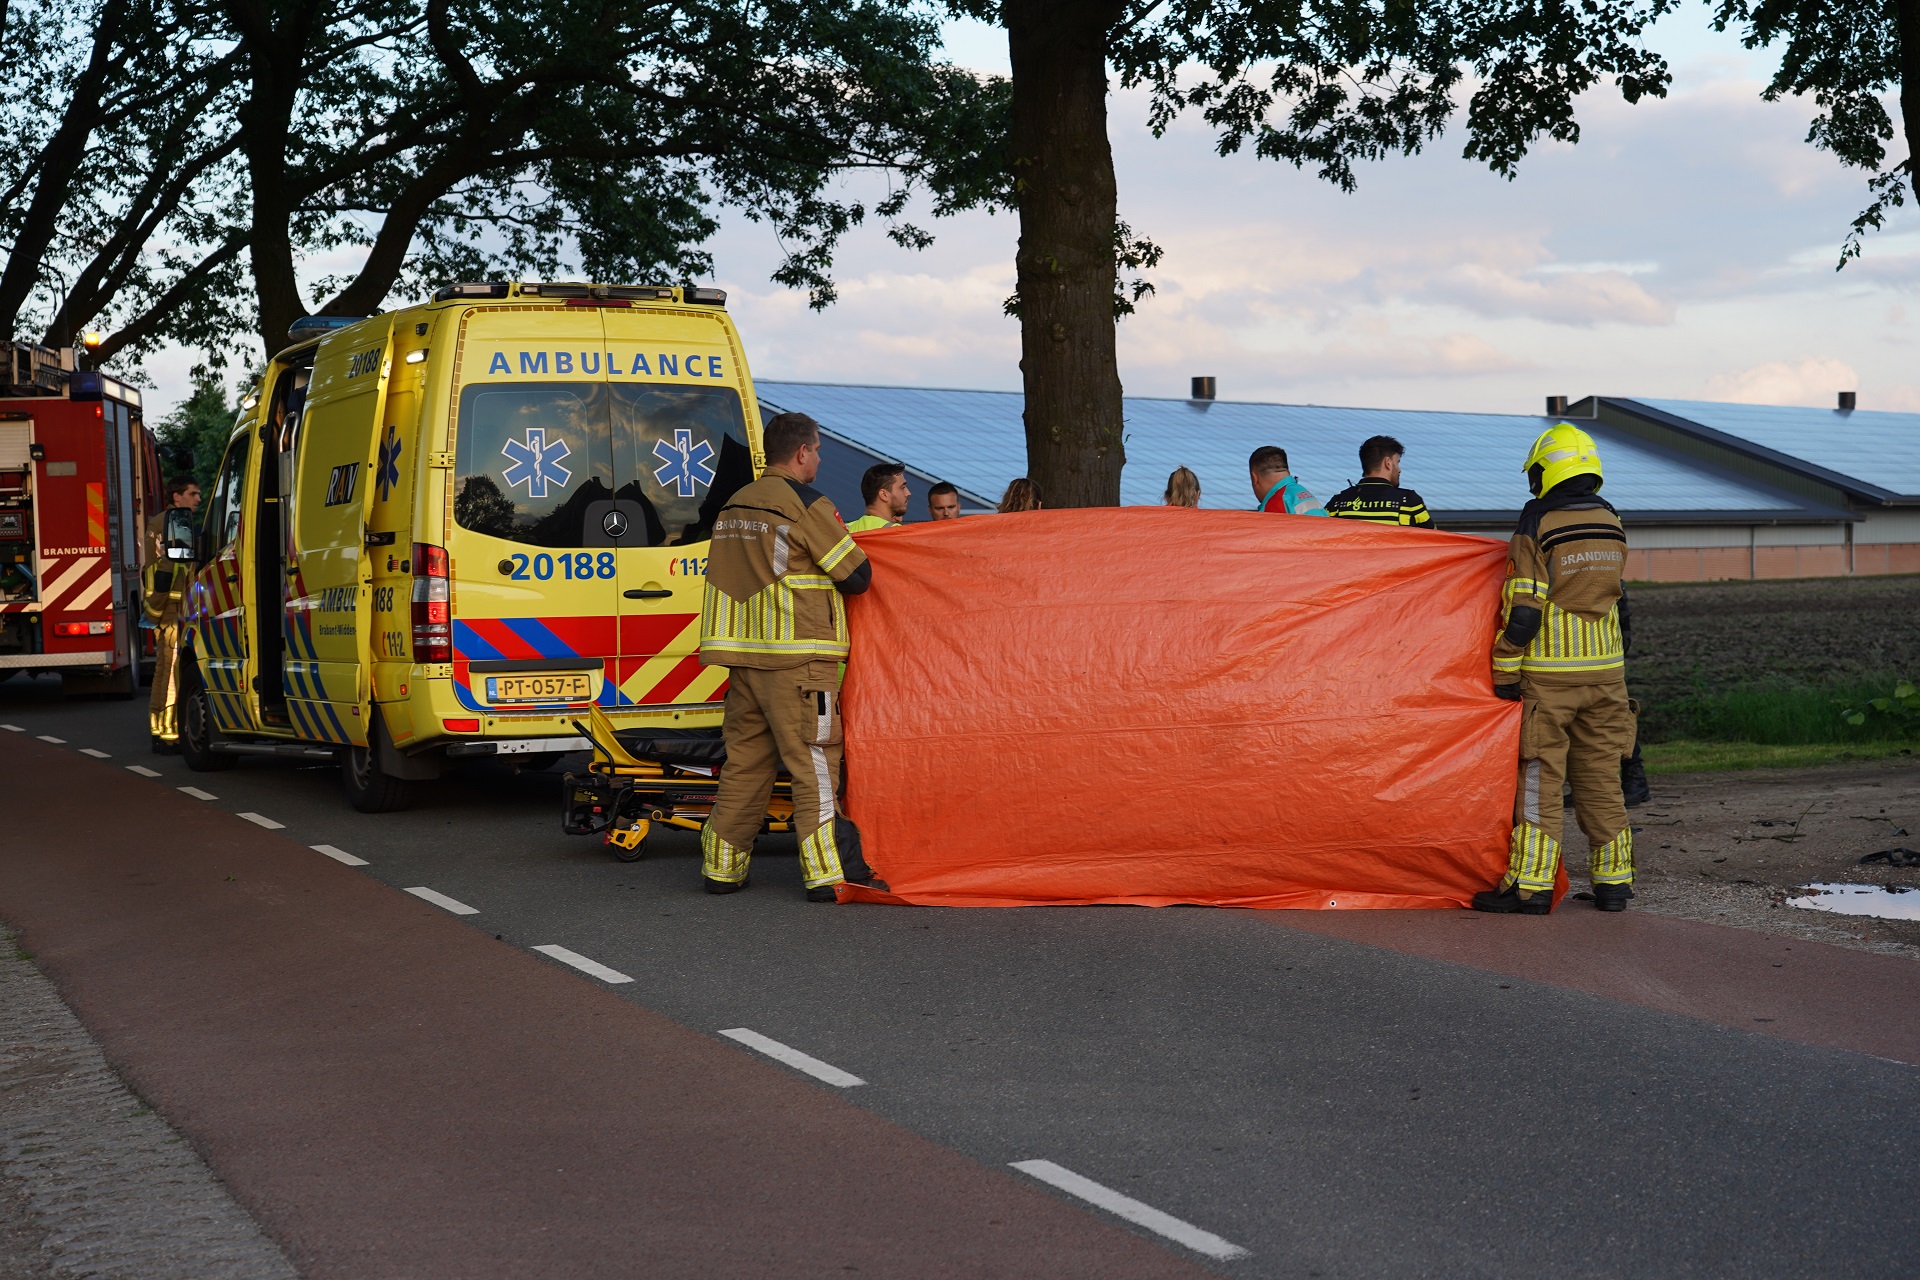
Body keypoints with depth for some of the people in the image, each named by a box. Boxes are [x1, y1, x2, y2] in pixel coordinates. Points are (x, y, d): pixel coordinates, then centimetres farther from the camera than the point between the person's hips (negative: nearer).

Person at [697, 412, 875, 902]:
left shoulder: (732, 507, 16)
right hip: (797, 657, -7)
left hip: (743, 656, 7)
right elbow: (856, 575, -5)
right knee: (815, 761, -5)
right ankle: (828, 873, -6)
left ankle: (722, 867, 15)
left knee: (746, 759, 13)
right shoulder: (806, 504, -8)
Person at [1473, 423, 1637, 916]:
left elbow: (1523, 611, -15)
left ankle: (1530, 885, -2)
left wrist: (1505, 672, -7)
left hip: (1548, 674, -5)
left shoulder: (1538, 528, -12)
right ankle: (1613, 880, 13)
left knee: (1540, 778, -1)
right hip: (1605, 670, 5)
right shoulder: (1611, 524, 7)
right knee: (1600, 776, 11)